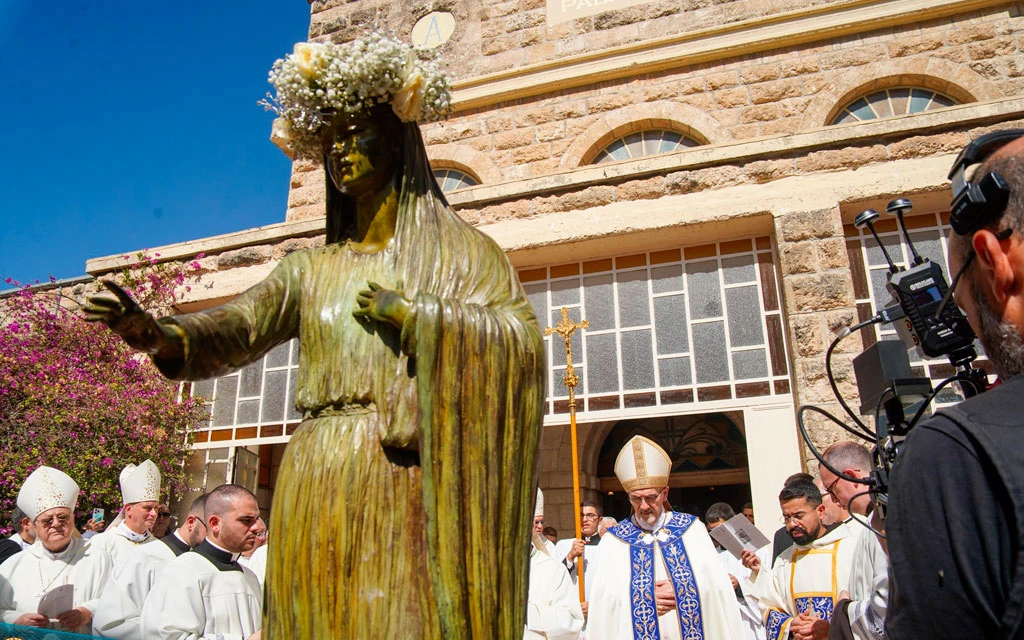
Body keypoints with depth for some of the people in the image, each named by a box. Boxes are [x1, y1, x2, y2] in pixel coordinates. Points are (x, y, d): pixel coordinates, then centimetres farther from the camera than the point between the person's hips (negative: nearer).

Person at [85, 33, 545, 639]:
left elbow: (523, 339, -6)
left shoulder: (458, 249, 6)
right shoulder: (311, 267, 16)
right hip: (317, 485, 4)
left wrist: (411, 316, -11)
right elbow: (235, 330, 1)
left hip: (408, 481, -3)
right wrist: (154, 332, -18)